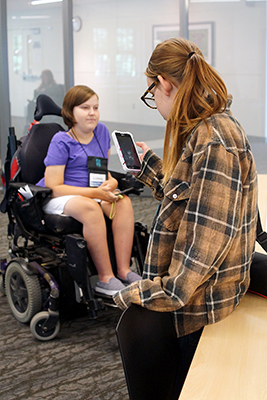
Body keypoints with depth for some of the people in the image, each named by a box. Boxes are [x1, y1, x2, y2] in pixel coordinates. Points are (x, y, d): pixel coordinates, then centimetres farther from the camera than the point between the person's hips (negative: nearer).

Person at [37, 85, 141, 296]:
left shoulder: (102, 131, 10)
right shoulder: (61, 141, -9)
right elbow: (53, 187, -16)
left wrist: (111, 182, -4)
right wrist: (94, 192, -24)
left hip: (94, 195, 6)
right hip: (57, 199, -6)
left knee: (123, 202, -23)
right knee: (90, 208, -37)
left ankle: (124, 270, -23)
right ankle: (105, 278, -32)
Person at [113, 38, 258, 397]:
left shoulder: (215, 140, -22)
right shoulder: (203, 130, 9)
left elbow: (209, 234, -25)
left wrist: (156, 295, -23)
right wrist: (149, 162, 22)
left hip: (199, 303, -9)